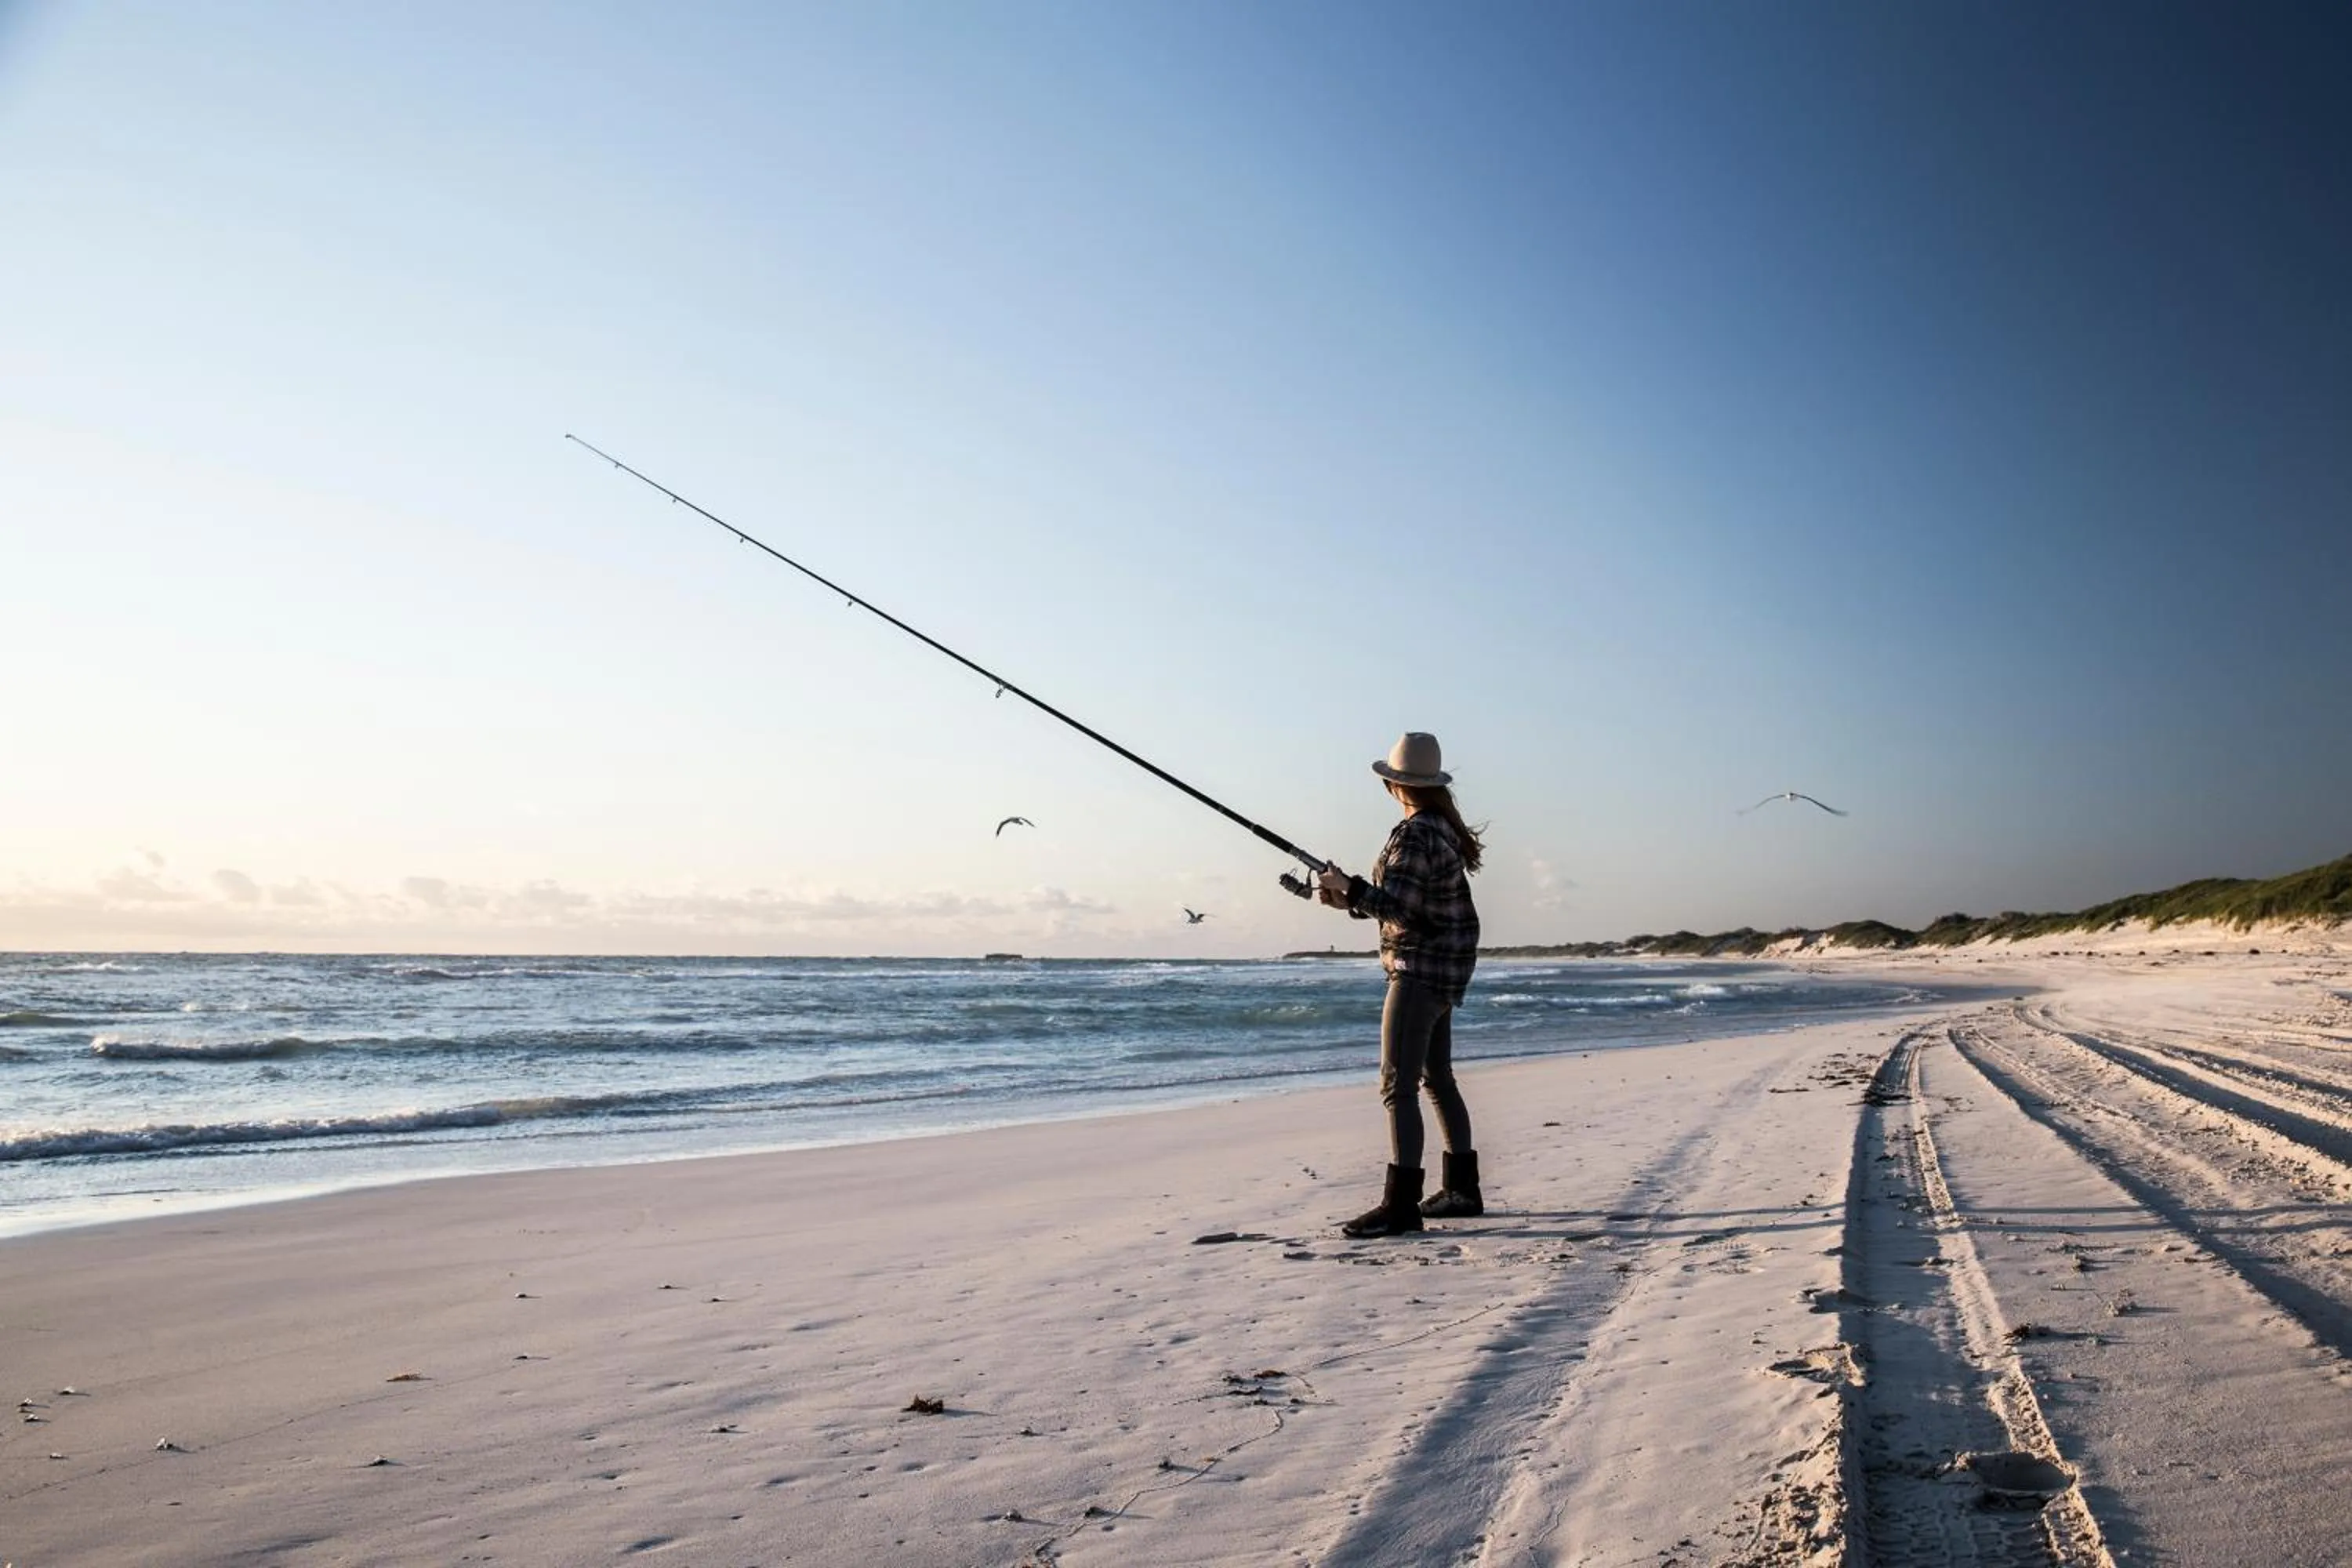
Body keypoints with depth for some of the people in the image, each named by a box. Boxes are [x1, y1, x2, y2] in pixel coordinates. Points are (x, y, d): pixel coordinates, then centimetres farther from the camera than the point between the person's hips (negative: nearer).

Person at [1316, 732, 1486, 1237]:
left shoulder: (1414, 835, -18)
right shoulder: (1444, 828, 12)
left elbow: (1398, 906, -24)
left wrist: (1348, 887, -13)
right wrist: (1349, 899, 10)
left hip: (1421, 969, -11)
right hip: (1444, 970, 11)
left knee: (1398, 1085, -12)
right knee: (1437, 1078, 18)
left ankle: (1401, 1204, -15)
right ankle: (1462, 1190, 27)